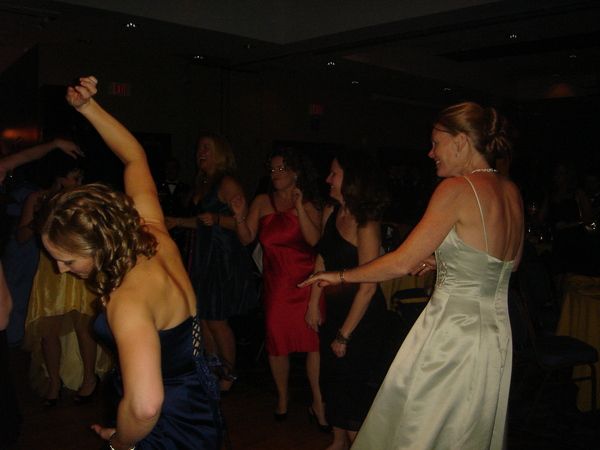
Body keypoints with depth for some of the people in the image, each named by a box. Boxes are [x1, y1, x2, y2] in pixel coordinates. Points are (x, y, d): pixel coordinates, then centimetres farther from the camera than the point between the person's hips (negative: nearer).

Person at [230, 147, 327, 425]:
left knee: (314, 339, -8)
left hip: (306, 280, -2)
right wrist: (240, 217, -13)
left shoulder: (309, 204, 4)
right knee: (276, 339, 6)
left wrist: (299, 207, -17)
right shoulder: (262, 202, 8)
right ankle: (282, 398, 25)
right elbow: (247, 239, 4)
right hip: (275, 283, 2)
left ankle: (318, 402, 4)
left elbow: (314, 239, -11)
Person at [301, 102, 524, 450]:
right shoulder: (512, 192, 6)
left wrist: (341, 276, -5)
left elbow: (401, 263, -17)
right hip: (497, 333, 8)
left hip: (452, 330, -8)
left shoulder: (457, 188, -17)